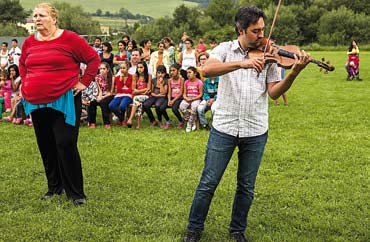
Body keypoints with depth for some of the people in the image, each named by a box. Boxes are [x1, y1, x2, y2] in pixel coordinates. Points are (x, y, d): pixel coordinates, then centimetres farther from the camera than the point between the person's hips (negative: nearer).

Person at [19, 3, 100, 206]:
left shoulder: (69, 39, -8)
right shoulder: (29, 42, 7)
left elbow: (93, 59, -3)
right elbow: (22, 64, 26)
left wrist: (84, 82, -6)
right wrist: (26, 83, 13)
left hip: (64, 101, -5)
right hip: (36, 103, 6)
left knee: (66, 145, -8)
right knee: (46, 147, 11)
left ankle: (76, 192, 2)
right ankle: (54, 187, 26)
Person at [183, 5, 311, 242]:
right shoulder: (226, 49, -1)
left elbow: (274, 92, -5)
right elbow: (207, 70, -21)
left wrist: (294, 73, -22)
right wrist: (241, 63, -33)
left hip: (256, 132, 2)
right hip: (224, 127, -1)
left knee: (246, 187, 12)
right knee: (208, 183, 5)